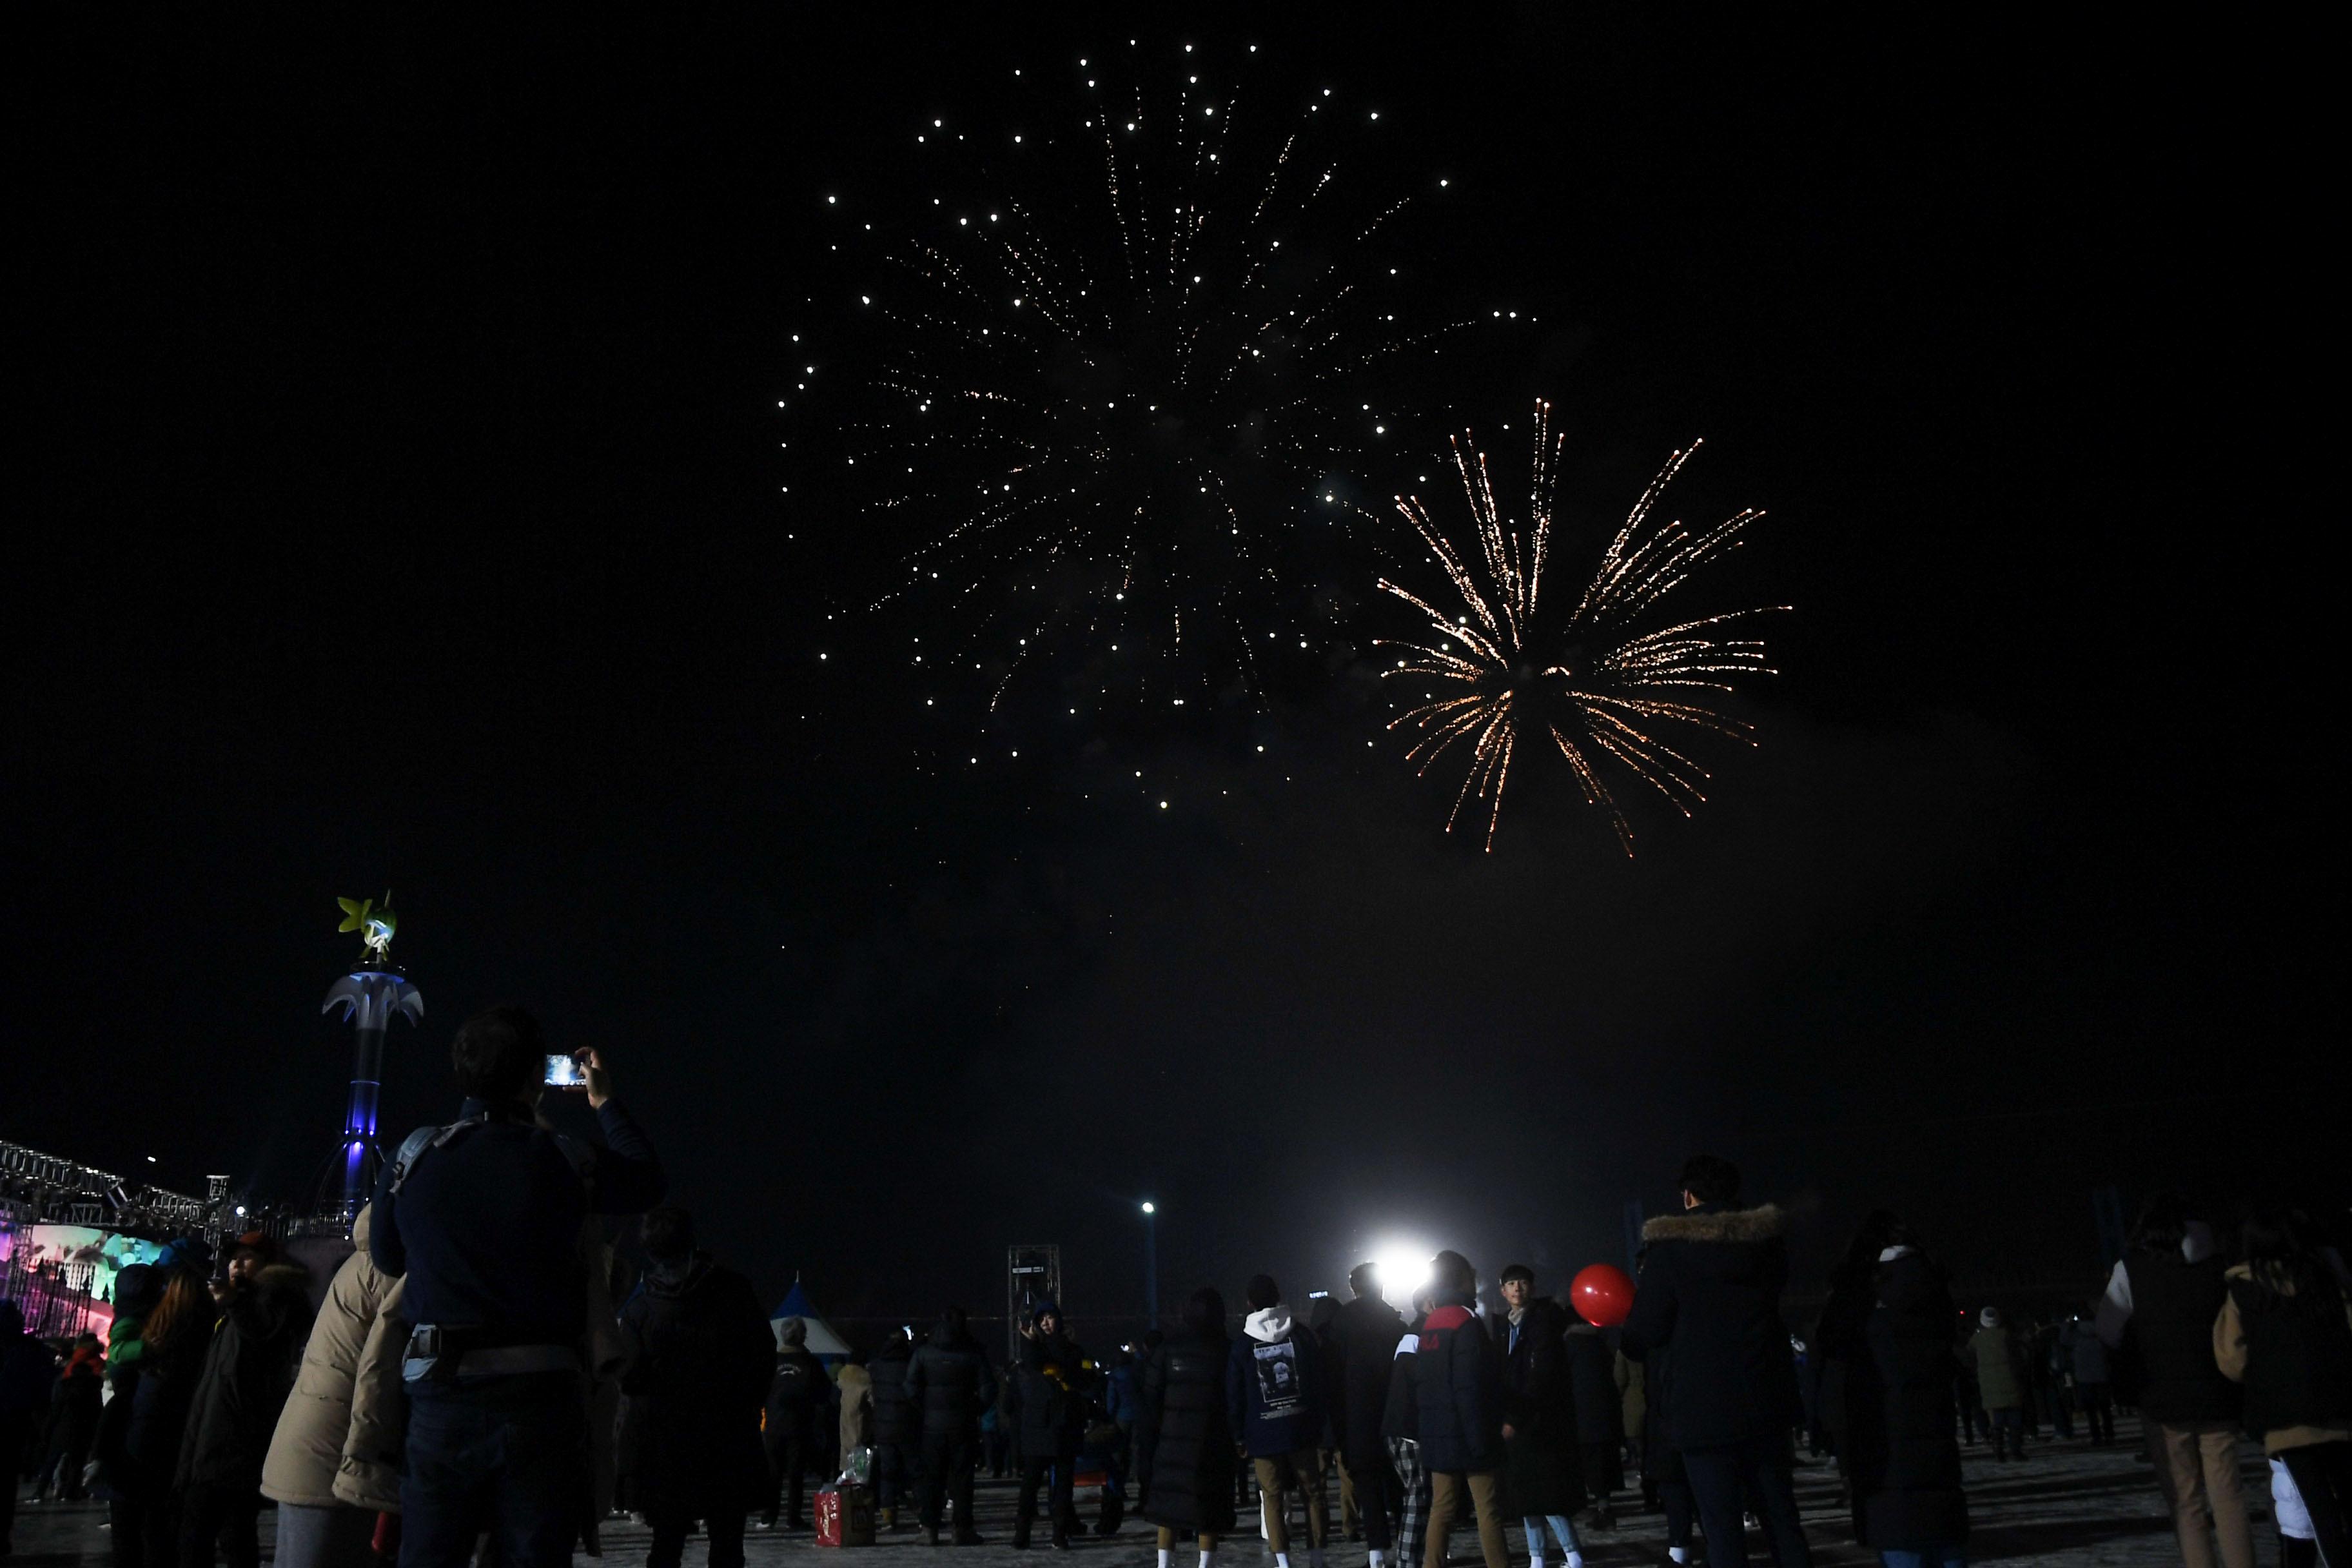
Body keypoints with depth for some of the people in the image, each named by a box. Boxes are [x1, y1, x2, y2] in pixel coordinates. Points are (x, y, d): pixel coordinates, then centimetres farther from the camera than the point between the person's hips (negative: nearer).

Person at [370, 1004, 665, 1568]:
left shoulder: (416, 1154, -1)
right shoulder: (562, 1160, -5)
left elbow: (386, 1256, 15)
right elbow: (649, 1181, 14)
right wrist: (606, 1103, 26)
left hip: (442, 1392, 2)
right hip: (539, 1394, -2)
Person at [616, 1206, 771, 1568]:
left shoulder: (639, 1308, -4)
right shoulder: (734, 1290, -3)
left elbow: (631, 1378, -7)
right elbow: (762, 1353, -2)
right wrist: (749, 1401, 10)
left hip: (666, 1446, 1)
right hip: (730, 1443, 0)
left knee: (667, 1539, 11)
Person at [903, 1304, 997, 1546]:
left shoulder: (923, 1354, 1)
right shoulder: (974, 1353, -3)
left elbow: (911, 1388, -4)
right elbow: (988, 1389, -7)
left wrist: (925, 1412, 5)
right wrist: (977, 1413, 5)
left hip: (933, 1425, 1)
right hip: (964, 1424, -1)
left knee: (932, 1478, 7)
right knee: (962, 1478, 4)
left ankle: (929, 1530, 5)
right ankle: (963, 1530, 3)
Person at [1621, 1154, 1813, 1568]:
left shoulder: (1670, 1246, -9)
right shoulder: (1766, 1240, 4)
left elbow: (1646, 1332, -9)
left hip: (1704, 1409, -4)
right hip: (1765, 1403, 5)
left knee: (1723, 1526, -1)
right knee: (1781, 1515, 14)